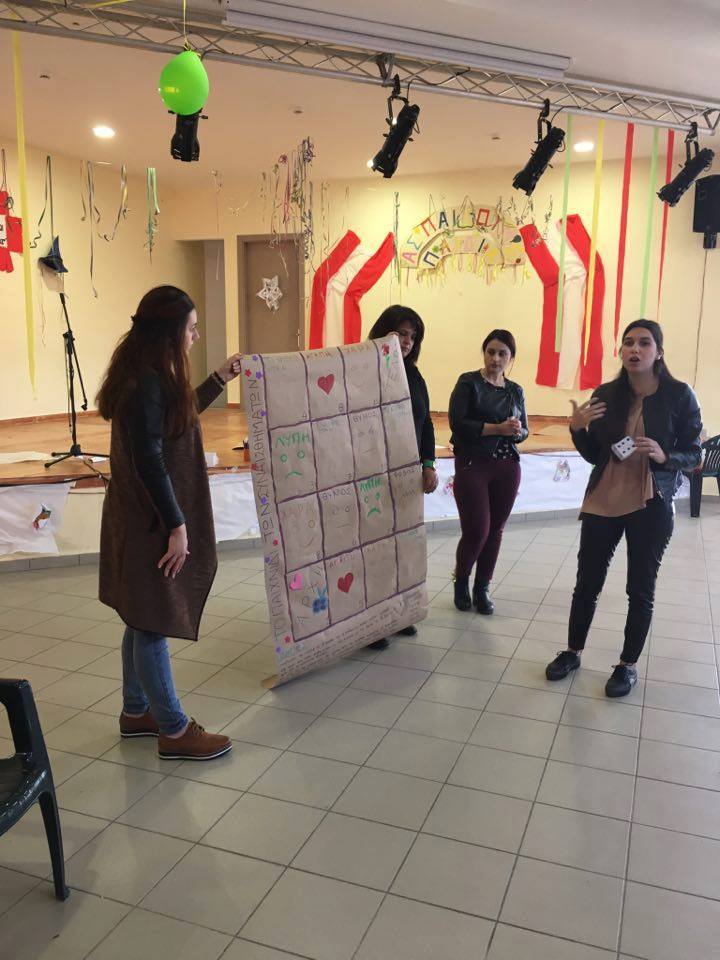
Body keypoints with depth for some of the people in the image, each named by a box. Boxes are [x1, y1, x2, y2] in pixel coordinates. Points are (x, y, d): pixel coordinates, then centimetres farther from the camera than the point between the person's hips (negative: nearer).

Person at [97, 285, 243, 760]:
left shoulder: (151, 376, 10)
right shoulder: (146, 383, -20)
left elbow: (179, 417, 27)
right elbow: (149, 462, -23)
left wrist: (220, 379, 29)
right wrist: (176, 525, -20)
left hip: (145, 518, 10)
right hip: (151, 523, -10)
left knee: (145, 620, 18)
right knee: (153, 623, 1)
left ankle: (137, 712, 32)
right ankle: (174, 730, 14)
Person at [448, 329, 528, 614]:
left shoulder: (515, 391, 10)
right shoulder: (468, 382, -3)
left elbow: (524, 430, 14)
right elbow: (457, 423, -14)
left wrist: (517, 431, -10)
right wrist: (497, 428, -20)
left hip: (508, 467, 4)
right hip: (472, 465, -4)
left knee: (495, 530, 7)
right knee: (476, 531, -6)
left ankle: (482, 588, 23)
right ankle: (461, 581, 21)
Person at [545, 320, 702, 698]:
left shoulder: (679, 396, -7)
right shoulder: (606, 394, 0)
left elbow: (694, 455, -3)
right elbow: (593, 455, 5)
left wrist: (664, 456, -23)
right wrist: (578, 429, -13)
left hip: (651, 507, -2)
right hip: (602, 502, 2)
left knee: (640, 589, 9)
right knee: (587, 582, 10)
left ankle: (629, 665, 25)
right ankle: (572, 652, 28)